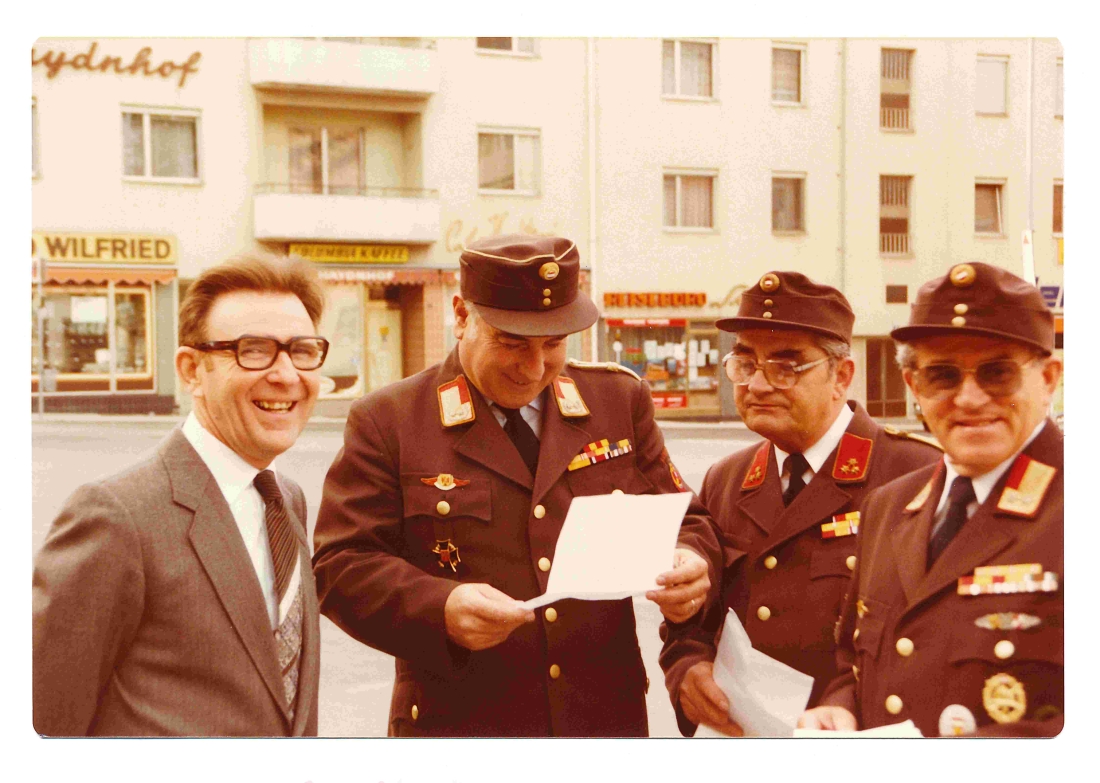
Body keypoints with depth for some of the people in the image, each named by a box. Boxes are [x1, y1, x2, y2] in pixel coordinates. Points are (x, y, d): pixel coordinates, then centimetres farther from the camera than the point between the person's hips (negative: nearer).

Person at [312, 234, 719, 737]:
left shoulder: (621, 399, 5)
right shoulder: (388, 421, -5)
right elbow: (340, 566, -10)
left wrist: (689, 562, -15)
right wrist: (441, 610, -27)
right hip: (459, 723, -3)